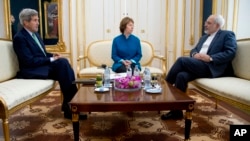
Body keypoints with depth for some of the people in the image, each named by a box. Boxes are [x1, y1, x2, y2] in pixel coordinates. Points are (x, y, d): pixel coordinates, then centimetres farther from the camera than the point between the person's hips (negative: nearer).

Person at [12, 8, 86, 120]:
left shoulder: (35, 34, 17)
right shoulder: (19, 38, -11)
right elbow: (29, 61, -19)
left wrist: (52, 55, 0)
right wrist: (51, 59, -17)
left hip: (43, 65, 8)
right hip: (31, 70, -8)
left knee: (63, 62, -21)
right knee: (62, 63, -28)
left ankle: (72, 100, -20)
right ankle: (69, 104, -21)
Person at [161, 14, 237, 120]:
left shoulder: (227, 35, 8)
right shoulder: (204, 37, 30)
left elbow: (230, 53, -6)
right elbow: (194, 49, 23)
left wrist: (210, 58, -17)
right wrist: (195, 54, -2)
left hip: (210, 67, -6)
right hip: (197, 65, 6)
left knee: (182, 60, -25)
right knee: (181, 75, -25)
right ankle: (177, 111, -20)